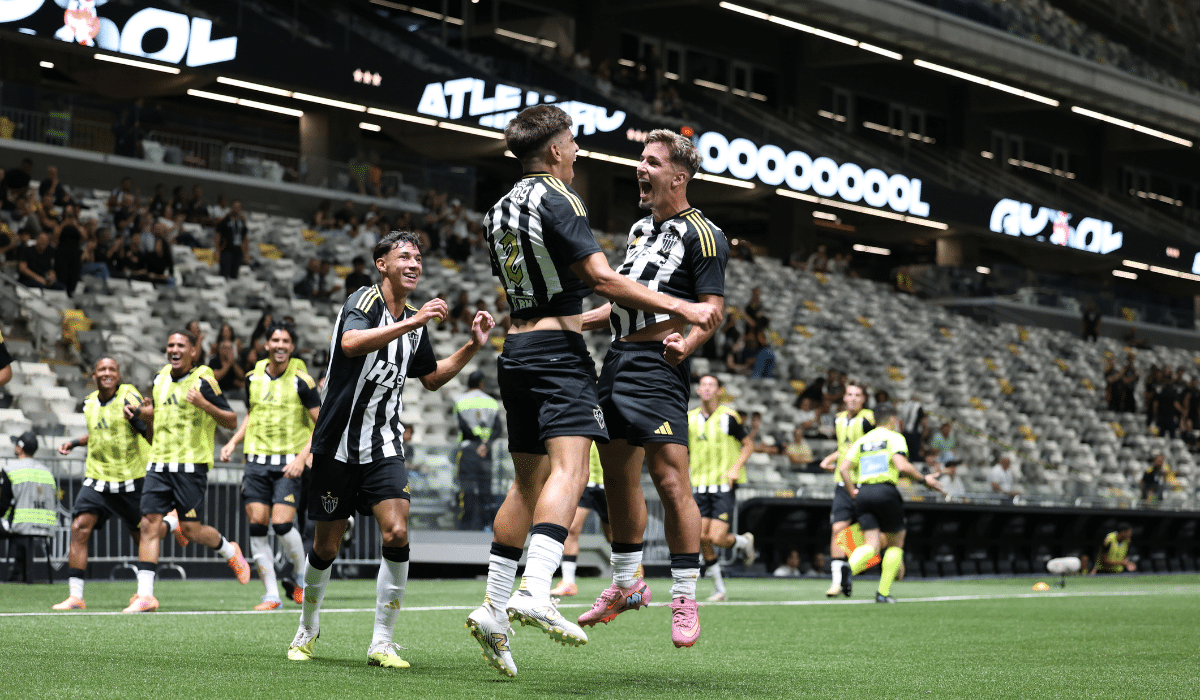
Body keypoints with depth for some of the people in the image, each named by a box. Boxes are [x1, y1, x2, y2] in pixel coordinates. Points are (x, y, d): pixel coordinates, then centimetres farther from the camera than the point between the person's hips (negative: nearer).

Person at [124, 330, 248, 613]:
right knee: (149, 525, -6)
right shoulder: (160, 379, 13)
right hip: (158, 463, 5)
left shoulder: (203, 381, -6)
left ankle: (229, 551, 27)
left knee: (192, 529, -5)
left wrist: (203, 404, -21)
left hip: (191, 465, -5)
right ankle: (145, 595, -5)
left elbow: (232, 422, -7)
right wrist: (144, 412, 6)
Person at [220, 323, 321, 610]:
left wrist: (302, 457, -15)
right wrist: (233, 442, 12)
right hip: (256, 461, 4)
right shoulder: (253, 377, 9)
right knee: (257, 527, -4)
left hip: (289, 464, -4)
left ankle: (301, 577, 13)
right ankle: (271, 595, 3)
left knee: (282, 524, -15)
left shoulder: (301, 380, -5)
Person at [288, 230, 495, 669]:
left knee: (396, 534, -16)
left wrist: (473, 346, 12)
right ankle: (307, 629, 31)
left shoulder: (414, 324, 10)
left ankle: (382, 642, -8)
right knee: (327, 546, 6)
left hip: (384, 448, 4)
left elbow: (432, 378, 24)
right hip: (338, 446, -4)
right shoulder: (364, 301, -10)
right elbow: (351, 344, -32)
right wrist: (411, 322, -38)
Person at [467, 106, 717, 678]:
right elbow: (602, 278, -17)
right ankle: (534, 593, -37)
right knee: (568, 466, -19)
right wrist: (679, 307, -15)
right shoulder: (556, 199, -8)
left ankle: (493, 607, 10)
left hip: (516, 349, 9)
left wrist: (586, 315, 40)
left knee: (528, 482, 13)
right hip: (558, 351, -9)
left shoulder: (498, 211, 19)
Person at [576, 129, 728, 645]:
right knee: (618, 477, 13)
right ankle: (625, 585, 27)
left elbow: (713, 307, -13)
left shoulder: (701, 234, -5)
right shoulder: (639, 229, 20)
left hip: (659, 368, -8)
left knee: (669, 479, -12)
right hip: (619, 360, 8)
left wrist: (686, 343, -32)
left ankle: (685, 601, -6)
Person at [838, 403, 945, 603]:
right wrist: (924, 479, -2)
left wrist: (853, 493, 14)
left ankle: (847, 569, -31)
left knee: (872, 545, 1)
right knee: (896, 542, 13)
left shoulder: (861, 441, 19)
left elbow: (843, 468, 8)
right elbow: (901, 466, -13)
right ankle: (883, 592, 7)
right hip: (885, 492, -5)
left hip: (863, 494, 5)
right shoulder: (894, 438, 4)